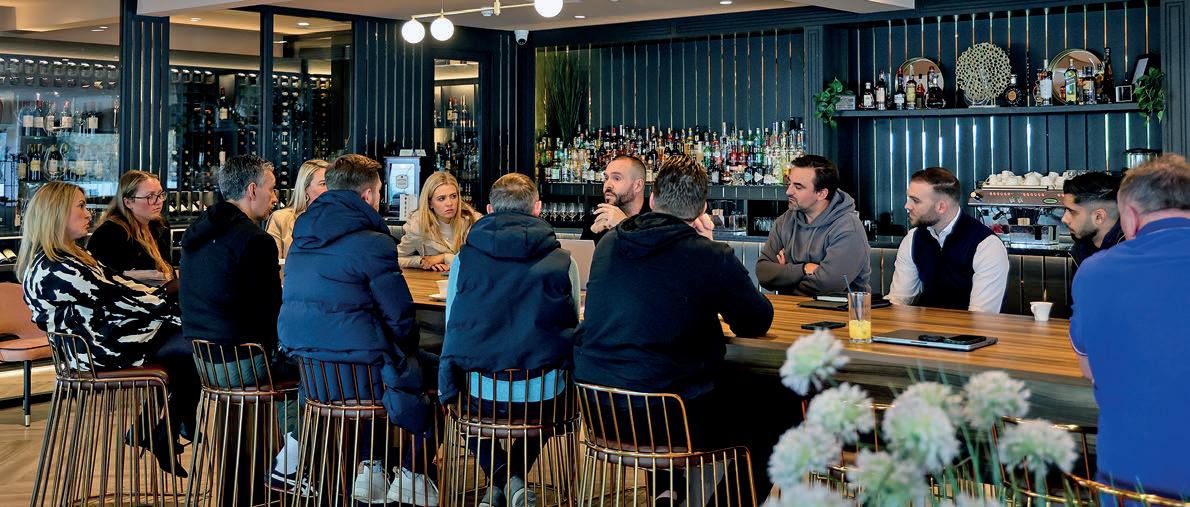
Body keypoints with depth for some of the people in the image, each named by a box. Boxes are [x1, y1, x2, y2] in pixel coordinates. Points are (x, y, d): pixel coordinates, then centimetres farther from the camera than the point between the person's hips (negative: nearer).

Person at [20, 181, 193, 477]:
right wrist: (172, 304, -12)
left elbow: (117, 285, 12)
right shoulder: (52, 270, -20)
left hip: (109, 336, 10)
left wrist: (166, 295, 3)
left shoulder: (69, 256, 12)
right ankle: (160, 437, 3)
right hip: (105, 353, -10)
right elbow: (116, 299, -19)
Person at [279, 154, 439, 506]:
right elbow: (400, 319, -12)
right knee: (433, 370, 15)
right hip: (355, 372, -8)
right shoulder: (372, 242, -15)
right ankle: (412, 476, 19)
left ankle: (370, 468, 31)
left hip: (307, 373, 8)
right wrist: (407, 352, 10)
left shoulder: (303, 238, 11)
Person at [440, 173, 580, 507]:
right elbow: (571, 328, 10)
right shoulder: (562, 262, -2)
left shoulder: (465, 258, -1)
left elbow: (453, 329, 9)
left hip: (480, 394, 0)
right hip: (544, 397, 0)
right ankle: (515, 478, 20)